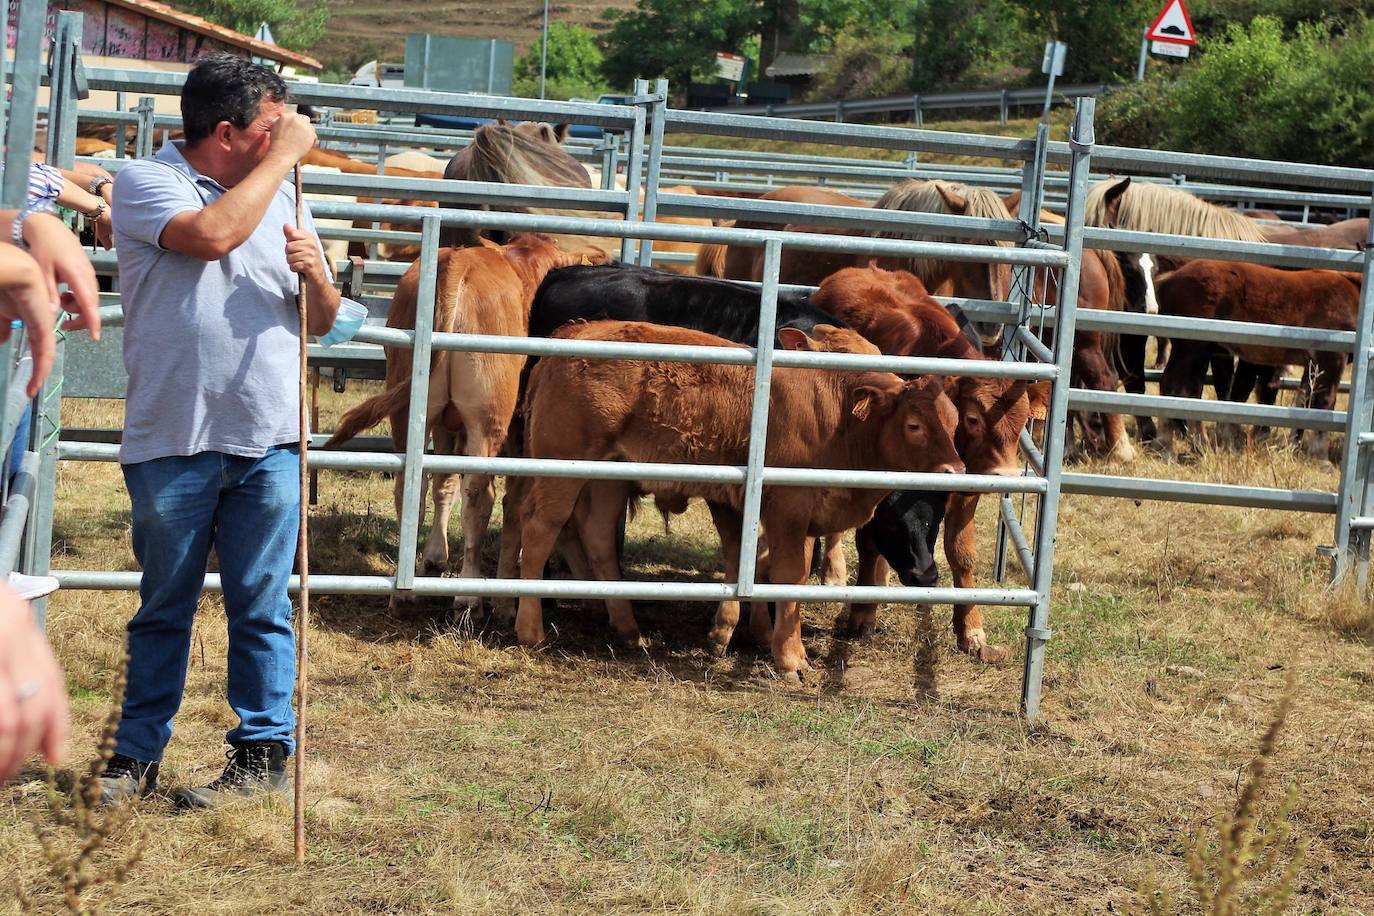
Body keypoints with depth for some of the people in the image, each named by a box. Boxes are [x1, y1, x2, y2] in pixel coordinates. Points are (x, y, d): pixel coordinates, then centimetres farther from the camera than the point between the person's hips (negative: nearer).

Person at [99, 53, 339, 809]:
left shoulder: (280, 195, 12)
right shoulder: (145, 182, -4)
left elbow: (322, 322, 16)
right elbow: (212, 235, -24)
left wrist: (315, 274, -7)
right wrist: (283, 157, -14)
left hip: (270, 442, 3)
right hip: (172, 441, -3)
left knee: (262, 606, 5)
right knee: (163, 606, 8)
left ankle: (263, 752, 14)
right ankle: (137, 754, 18)